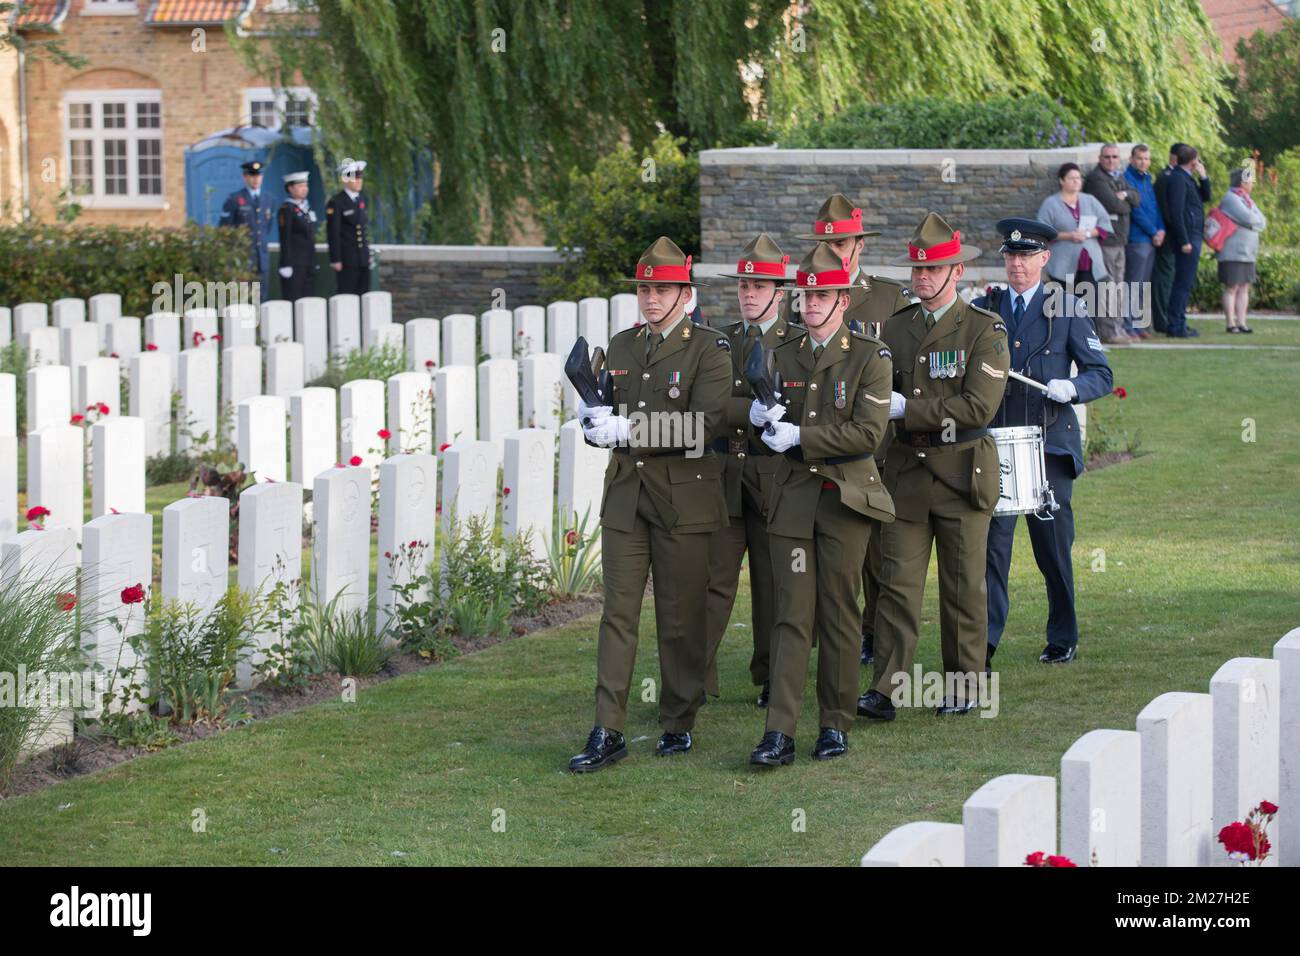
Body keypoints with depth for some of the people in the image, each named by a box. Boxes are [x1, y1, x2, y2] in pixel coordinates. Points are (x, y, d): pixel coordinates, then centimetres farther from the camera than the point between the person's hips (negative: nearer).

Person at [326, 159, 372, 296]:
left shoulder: (364, 199, 13)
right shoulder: (336, 202, -8)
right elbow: (333, 233, -10)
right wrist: (335, 260, -13)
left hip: (363, 259, 7)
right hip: (346, 259, -7)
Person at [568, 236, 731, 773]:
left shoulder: (708, 349, -5)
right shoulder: (620, 348, 14)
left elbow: (704, 425, -17)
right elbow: (601, 420, 16)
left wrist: (628, 429, -23)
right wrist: (594, 417, -8)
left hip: (684, 497, -4)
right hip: (626, 493, 4)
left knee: (681, 618, 4)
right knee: (618, 612, -1)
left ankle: (678, 724, 17)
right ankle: (607, 733, -2)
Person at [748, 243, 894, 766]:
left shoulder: (870, 357, -3)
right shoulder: (783, 355, 10)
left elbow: (868, 432, -12)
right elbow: (773, 424, 13)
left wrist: (799, 438, -16)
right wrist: (762, 416, -12)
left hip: (844, 496, -3)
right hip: (792, 497, 3)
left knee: (839, 613, 3)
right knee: (792, 613, -3)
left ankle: (835, 724, 14)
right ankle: (779, 733, -8)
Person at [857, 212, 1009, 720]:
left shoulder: (986, 330, -5)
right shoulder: (895, 327, 10)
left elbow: (979, 406, -16)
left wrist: (906, 408, -17)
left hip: (962, 471, -3)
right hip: (906, 469, 3)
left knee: (964, 585, 5)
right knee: (897, 582, -3)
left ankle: (964, 685, 17)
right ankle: (884, 690, -6)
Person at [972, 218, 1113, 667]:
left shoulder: (1067, 311, 3)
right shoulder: (983, 309, 9)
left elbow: (1102, 374, 1)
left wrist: (1072, 388, -19)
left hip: (1050, 447, -1)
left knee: (1053, 547, 7)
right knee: (992, 543, -10)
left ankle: (1063, 639, 24)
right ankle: (983, 643, -13)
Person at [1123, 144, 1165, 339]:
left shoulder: (1147, 179, 18)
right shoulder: (1127, 179, -9)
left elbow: (1155, 206, 17)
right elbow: (1136, 210, -13)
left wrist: (1160, 229, 1)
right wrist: (1153, 232, -10)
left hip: (1152, 239, 8)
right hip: (1137, 239, -8)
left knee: (1143, 285, 10)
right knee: (1133, 285, -9)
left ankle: (1139, 325, 14)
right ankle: (1128, 326, -7)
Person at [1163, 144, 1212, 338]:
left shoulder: (1188, 179, 17)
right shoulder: (1178, 179, -13)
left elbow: (1206, 197, 24)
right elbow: (1176, 212, -19)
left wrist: (1203, 178, 7)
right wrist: (1184, 241, -21)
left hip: (1193, 236, 10)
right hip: (1187, 237, -10)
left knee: (1185, 283, 14)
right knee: (1183, 282, -9)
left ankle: (1178, 325, 19)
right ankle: (1176, 327, -8)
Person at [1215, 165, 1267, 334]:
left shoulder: (1246, 200, 19)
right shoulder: (1230, 198, -10)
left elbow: (1262, 223, 11)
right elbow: (1249, 219, -19)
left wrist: (1253, 221, -8)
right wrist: (1257, 221, 1)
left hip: (1247, 253, 9)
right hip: (1233, 253, -9)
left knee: (1244, 288, 6)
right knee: (1232, 288, -6)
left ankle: (1241, 322, 7)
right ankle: (1231, 324, -5)